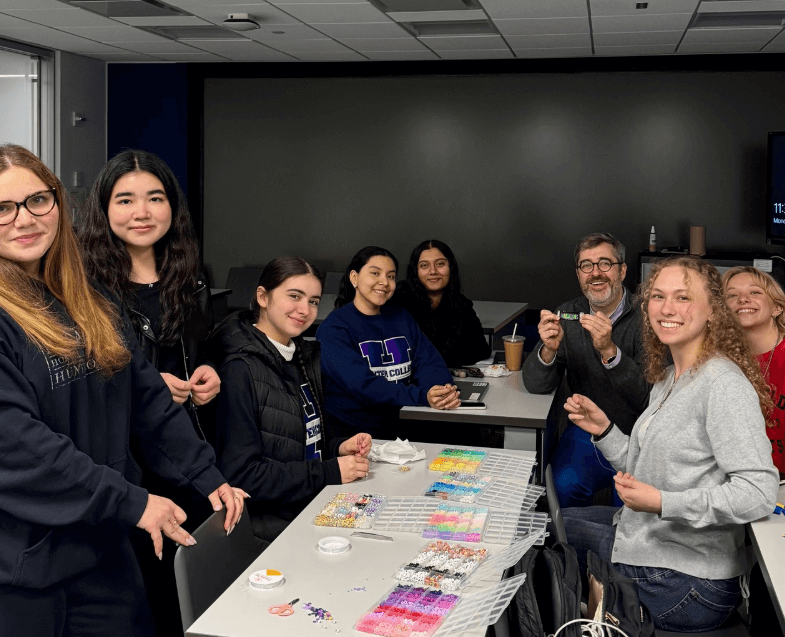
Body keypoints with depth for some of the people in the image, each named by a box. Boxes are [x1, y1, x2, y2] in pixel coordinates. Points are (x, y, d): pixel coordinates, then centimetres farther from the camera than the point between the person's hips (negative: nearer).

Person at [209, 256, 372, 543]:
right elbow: (240, 474, -18)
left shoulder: (306, 356, 12)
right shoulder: (241, 370, -14)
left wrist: (340, 447, 0)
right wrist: (329, 473, -18)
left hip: (314, 506, 8)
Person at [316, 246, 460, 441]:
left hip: (407, 428, 6)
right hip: (356, 435, -6)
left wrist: (445, 391, -20)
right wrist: (422, 397, -28)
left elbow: (429, 362, 4)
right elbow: (361, 384, -19)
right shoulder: (333, 328, -6)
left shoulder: (401, 318, 15)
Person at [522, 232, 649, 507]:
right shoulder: (568, 315, 3)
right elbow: (535, 386, 0)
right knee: (565, 484, -23)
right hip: (586, 430, 3)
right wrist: (549, 350, -21)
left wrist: (609, 351, -32)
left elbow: (650, 397, -20)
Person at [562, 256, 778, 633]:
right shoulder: (668, 378, 9)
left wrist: (661, 503, -32)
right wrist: (603, 430, 1)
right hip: (645, 538, 9)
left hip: (685, 581, -9)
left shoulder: (724, 384, -21)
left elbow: (758, 494, -29)